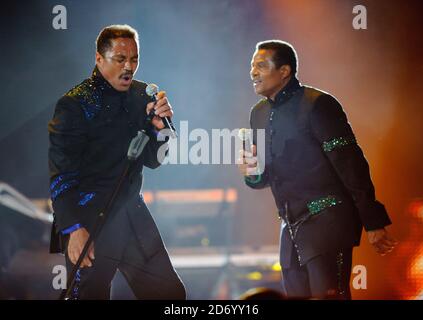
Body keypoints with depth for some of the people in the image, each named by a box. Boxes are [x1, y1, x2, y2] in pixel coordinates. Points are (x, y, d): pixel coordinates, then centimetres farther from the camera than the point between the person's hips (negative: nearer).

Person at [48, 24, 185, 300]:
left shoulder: (141, 96, 7)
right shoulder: (75, 104, -12)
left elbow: (152, 161, 11)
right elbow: (60, 172, -14)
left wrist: (159, 126, -9)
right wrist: (74, 228, -21)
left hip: (133, 215, 6)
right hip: (89, 222, -6)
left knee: (172, 292, 5)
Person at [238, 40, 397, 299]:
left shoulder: (318, 105, -10)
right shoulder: (259, 113, 14)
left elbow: (352, 166, -13)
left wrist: (374, 223, -15)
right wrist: (253, 173, 0)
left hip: (326, 219, -8)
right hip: (292, 228, 8)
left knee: (327, 294, -18)